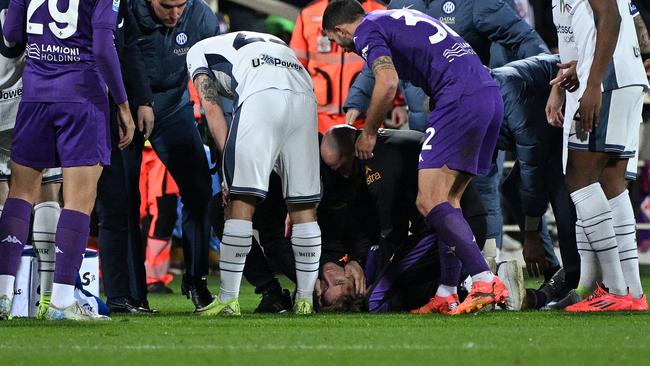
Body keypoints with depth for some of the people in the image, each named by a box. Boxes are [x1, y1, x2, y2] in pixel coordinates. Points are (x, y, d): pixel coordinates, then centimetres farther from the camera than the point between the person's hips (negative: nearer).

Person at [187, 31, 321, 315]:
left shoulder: (199, 51, 28)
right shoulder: (271, 42, 41)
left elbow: (212, 109, 13)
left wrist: (229, 160, 10)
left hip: (262, 98, -5)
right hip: (304, 97, 5)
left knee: (241, 201, 1)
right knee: (304, 204, 12)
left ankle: (228, 300, 2)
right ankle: (305, 300, 14)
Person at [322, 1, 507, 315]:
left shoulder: (366, 31, 2)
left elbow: (388, 82, -14)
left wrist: (368, 133, 0)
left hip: (460, 99, -9)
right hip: (491, 94, 9)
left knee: (430, 201, -10)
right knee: (447, 200, 13)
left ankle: (486, 283, -21)